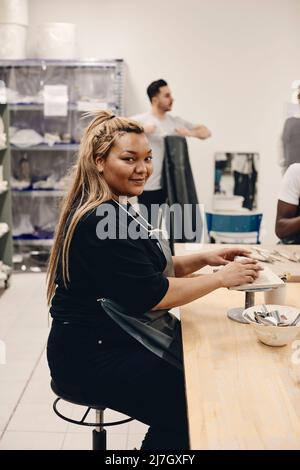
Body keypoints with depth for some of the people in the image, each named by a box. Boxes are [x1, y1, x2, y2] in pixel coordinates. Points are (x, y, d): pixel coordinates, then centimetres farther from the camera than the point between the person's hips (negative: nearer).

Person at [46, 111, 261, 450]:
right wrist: (221, 279, -14)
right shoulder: (100, 221, -22)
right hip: (90, 357, -10)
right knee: (187, 406, -13)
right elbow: (151, 294, -23)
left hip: (108, 339, 10)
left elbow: (152, 270, 14)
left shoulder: (113, 209, 11)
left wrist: (204, 259, -1)